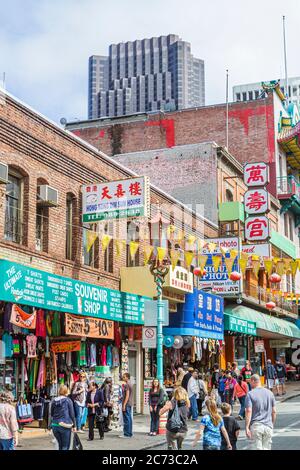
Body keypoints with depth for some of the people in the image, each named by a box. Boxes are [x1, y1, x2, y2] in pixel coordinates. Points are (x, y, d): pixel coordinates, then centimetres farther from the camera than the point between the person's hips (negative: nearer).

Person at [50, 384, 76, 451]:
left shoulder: (53, 401, 7)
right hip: (65, 426, -4)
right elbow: (72, 414, -3)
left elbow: (51, 414, 12)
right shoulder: (68, 400, -5)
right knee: (65, 446, 2)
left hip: (55, 425, 4)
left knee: (60, 445, 18)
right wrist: (74, 425, 5)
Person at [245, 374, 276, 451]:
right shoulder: (270, 393, 9)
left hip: (256, 426, -3)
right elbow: (274, 411, 11)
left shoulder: (250, 394, -4)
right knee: (267, 448, 9)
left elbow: (249, 411, -13)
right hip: (268, 425, 4)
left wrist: (247, 427, -13)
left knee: (257, 448, 0)